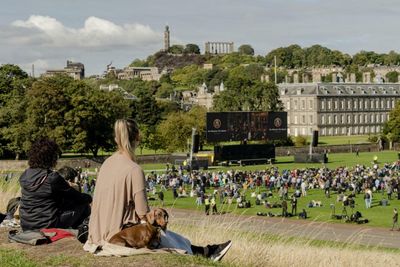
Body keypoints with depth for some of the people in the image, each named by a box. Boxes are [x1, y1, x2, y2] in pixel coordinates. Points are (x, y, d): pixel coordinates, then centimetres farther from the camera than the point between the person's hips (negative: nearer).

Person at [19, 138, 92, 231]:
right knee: (84, 206, 7)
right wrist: (89, 198, 15)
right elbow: (77, 197, -7)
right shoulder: (53, 178, -18)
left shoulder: (24, 176, 2)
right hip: (47, 226, -7)